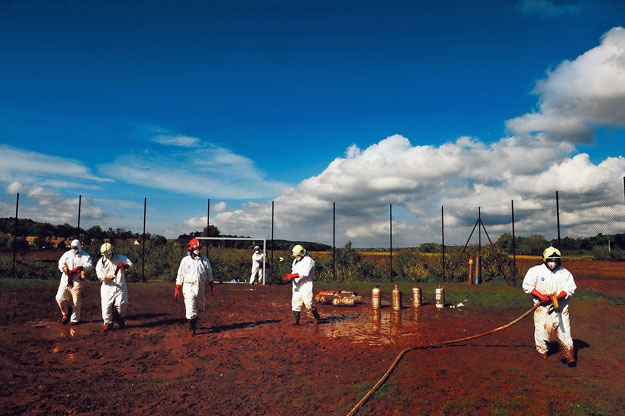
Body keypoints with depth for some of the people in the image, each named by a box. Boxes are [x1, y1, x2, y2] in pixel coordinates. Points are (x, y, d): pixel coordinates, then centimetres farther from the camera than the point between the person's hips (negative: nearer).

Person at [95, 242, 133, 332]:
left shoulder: (120, 257, 6)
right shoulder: (101, 262, 6)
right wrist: (107, 277, -23)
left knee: (121, 303, -11)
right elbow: (99, 275, -2)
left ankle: (119, 318, 18)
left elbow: (130, 265, 2)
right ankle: (108, 323, 12)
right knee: (106, 305, -5)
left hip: (120, 286, -1)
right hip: (108, 287, 1)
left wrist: (125, 266, -21)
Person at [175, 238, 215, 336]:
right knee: (190, 307, -7)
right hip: (189, 287, -3)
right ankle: (192, 328, 7)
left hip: (201, 287, 3)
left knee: (200, 307, 10)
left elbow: (209, 273, 12)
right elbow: (180, 275, 1)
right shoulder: (185, 260, -1)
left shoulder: (204, 259, 6)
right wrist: (177, 289, -3)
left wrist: (212, 285, 5)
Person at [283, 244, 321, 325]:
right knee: (295, 302, 2)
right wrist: (290, 277, -8)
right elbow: (293, 271, 16)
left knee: (308, 302, -5)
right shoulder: (295, 260, 16)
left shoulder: (308, 260, -11)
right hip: (297, 285, 7)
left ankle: (316, 317, 17)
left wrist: (292, 276, -26)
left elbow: (305, 273, -22)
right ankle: (296, 320, 9)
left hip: (306, 284, -7)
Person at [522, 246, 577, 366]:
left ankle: (568, 356, 20)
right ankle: (542, 355, 22)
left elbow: (570, 288, 1)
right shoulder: (536, 271, -2)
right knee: (541, 330, 2)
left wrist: (558, 296, -16)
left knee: (565, 331, 1)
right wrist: (541, 296, -12)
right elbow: (527, 286, -2)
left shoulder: (565, 273, 5)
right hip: (542, 308, -1)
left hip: (560, 307, 1)